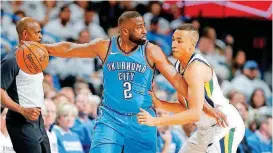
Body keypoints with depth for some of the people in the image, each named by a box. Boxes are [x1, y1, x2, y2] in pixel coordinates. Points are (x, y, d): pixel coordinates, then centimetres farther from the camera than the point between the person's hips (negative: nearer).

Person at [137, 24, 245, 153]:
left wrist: (156, 121, -33)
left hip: (225, 126, -10)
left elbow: (195, 114, -32)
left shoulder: (196, 68, -24)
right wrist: (158, 103, -2)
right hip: (206, 129, 10)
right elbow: (185, 107, 14)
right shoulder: (179, 66, 7)